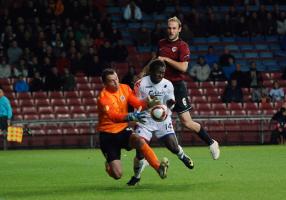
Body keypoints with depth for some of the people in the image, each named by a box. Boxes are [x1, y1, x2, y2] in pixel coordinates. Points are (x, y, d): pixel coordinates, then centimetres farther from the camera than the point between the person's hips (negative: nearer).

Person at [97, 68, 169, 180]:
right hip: (108, 135, -4)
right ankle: (108, 165, 27)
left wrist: (148, 103, -30)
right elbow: (113, 116, -35)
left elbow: (137, 103, -8)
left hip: (123, 130, 4)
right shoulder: (104, 97, -19)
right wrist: (131, 117, -50)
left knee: (140, 141, -31)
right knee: (117, 174, -9)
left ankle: (159, 168, -32)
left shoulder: (124, 88, -1)